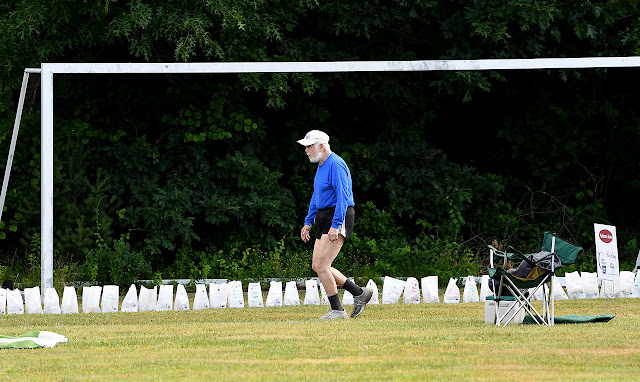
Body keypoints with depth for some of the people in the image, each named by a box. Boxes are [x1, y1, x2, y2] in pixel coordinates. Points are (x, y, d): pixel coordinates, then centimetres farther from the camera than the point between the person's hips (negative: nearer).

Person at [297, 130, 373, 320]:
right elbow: (316, 197, 27)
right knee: (318, 266, 8)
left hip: (338, 218, -10)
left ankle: (337, 311, -8)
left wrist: (335, 225, -27)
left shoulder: (335, 165, -15)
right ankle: (359, 293, 15)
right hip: (324, 219, 10)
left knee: (321, 265, -15)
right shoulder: (321, 166, 17)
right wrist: (308, 222, 22)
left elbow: (343, 197, -22)